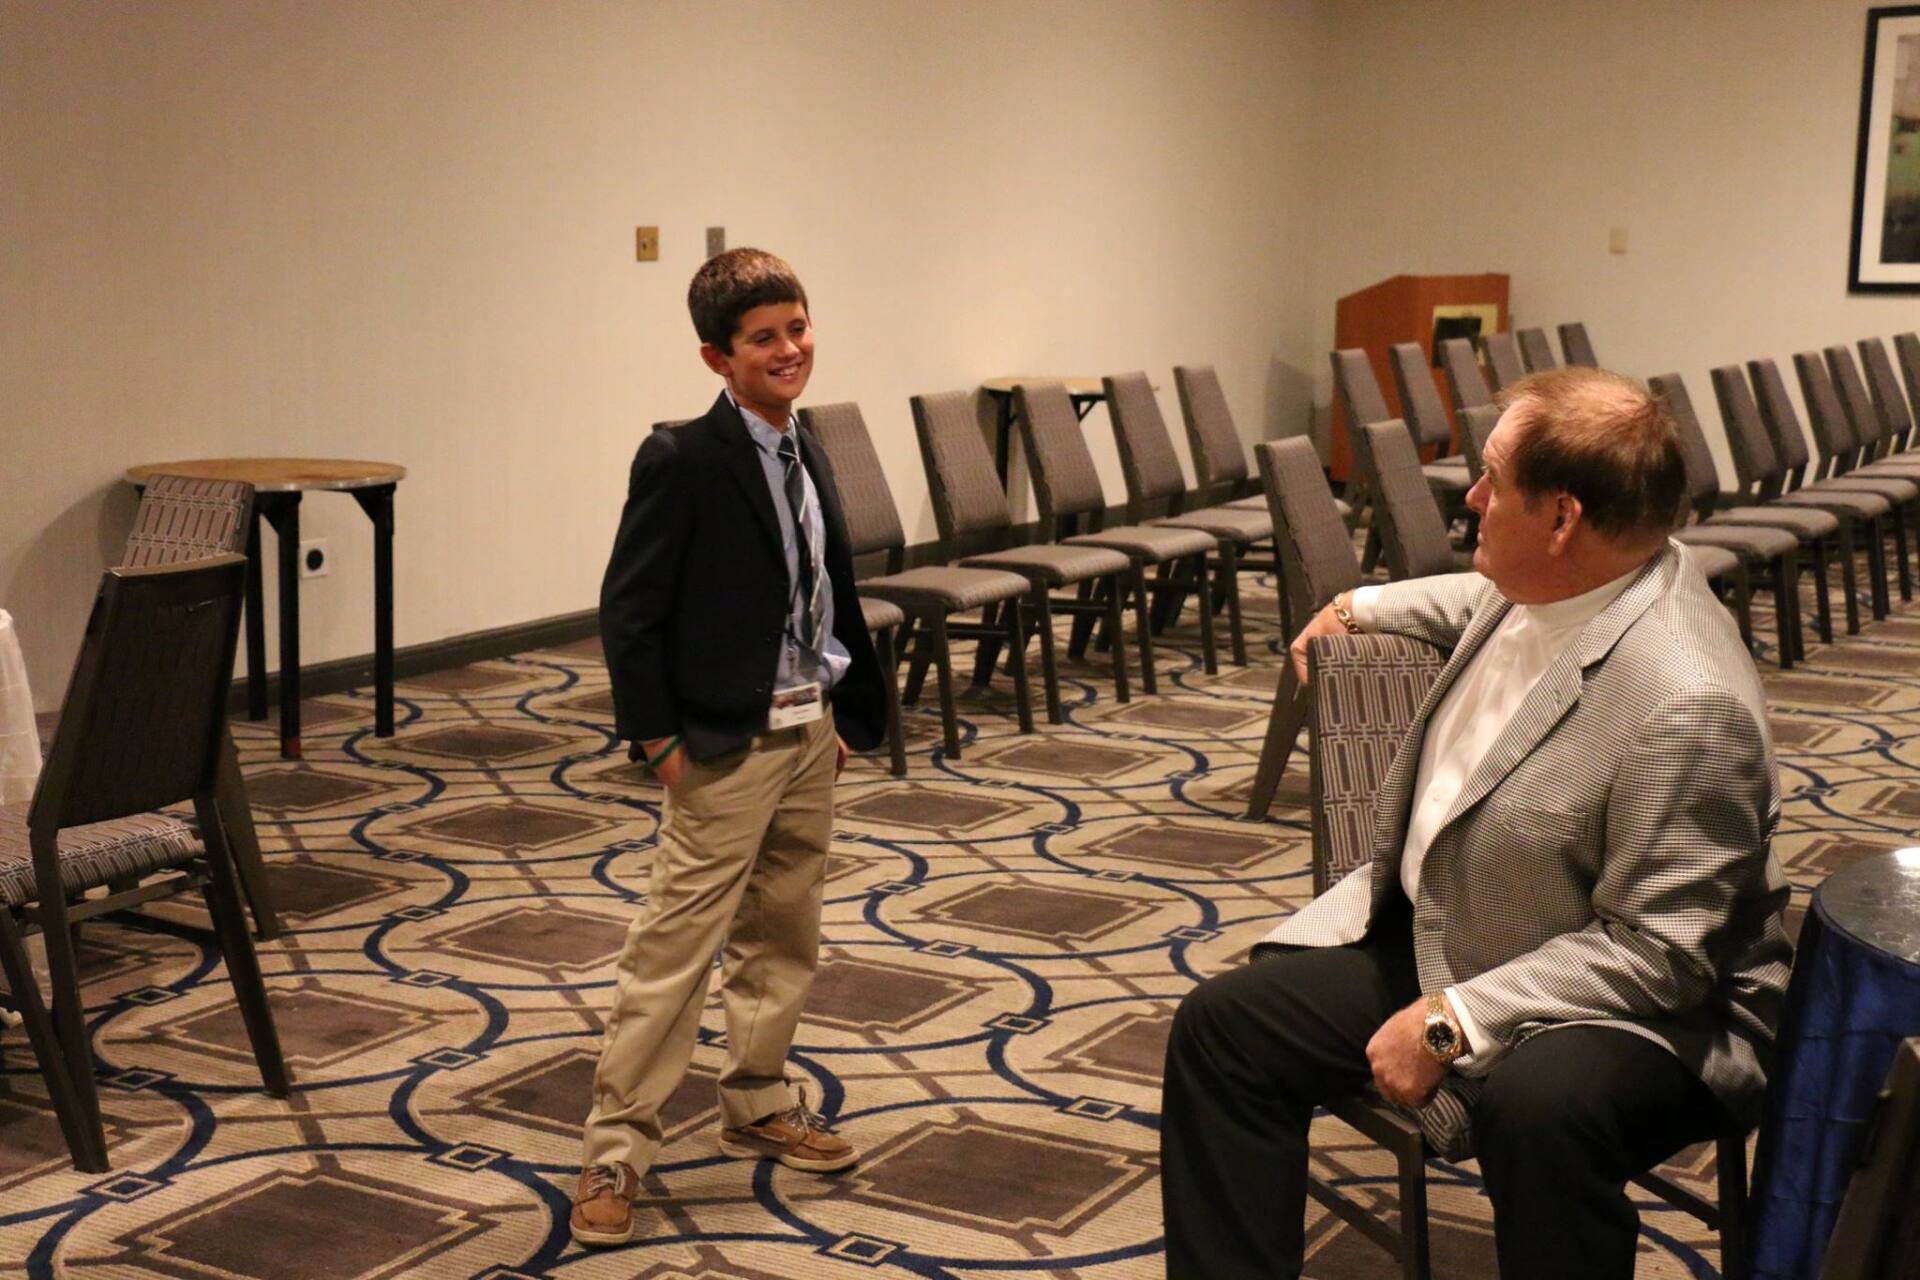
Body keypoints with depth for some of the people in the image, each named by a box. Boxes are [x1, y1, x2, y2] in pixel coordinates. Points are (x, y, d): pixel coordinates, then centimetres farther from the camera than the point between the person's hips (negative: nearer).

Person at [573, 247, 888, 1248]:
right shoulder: (682, 462, -15)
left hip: (809, 732, 8)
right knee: (674, 948, -4)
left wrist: (847, 713, 12)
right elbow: (628, 612, -14)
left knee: (783, 938, 17)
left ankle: (758, 1106, 32)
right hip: (726, 745, -8)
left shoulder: (807, 456, 9)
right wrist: (659, 739, -14)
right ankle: (616, 1148, 4)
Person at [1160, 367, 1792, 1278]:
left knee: (1538, 1102, -39)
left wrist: (1452, 1022, -26)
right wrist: (1361, 607, 31)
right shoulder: (1543, 583, -4)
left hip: (1629, 1004, -8)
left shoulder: (1687, 704, -29)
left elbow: (1657, 953, -26)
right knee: (1222, 1024, 0)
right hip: (1432, 934, 9)